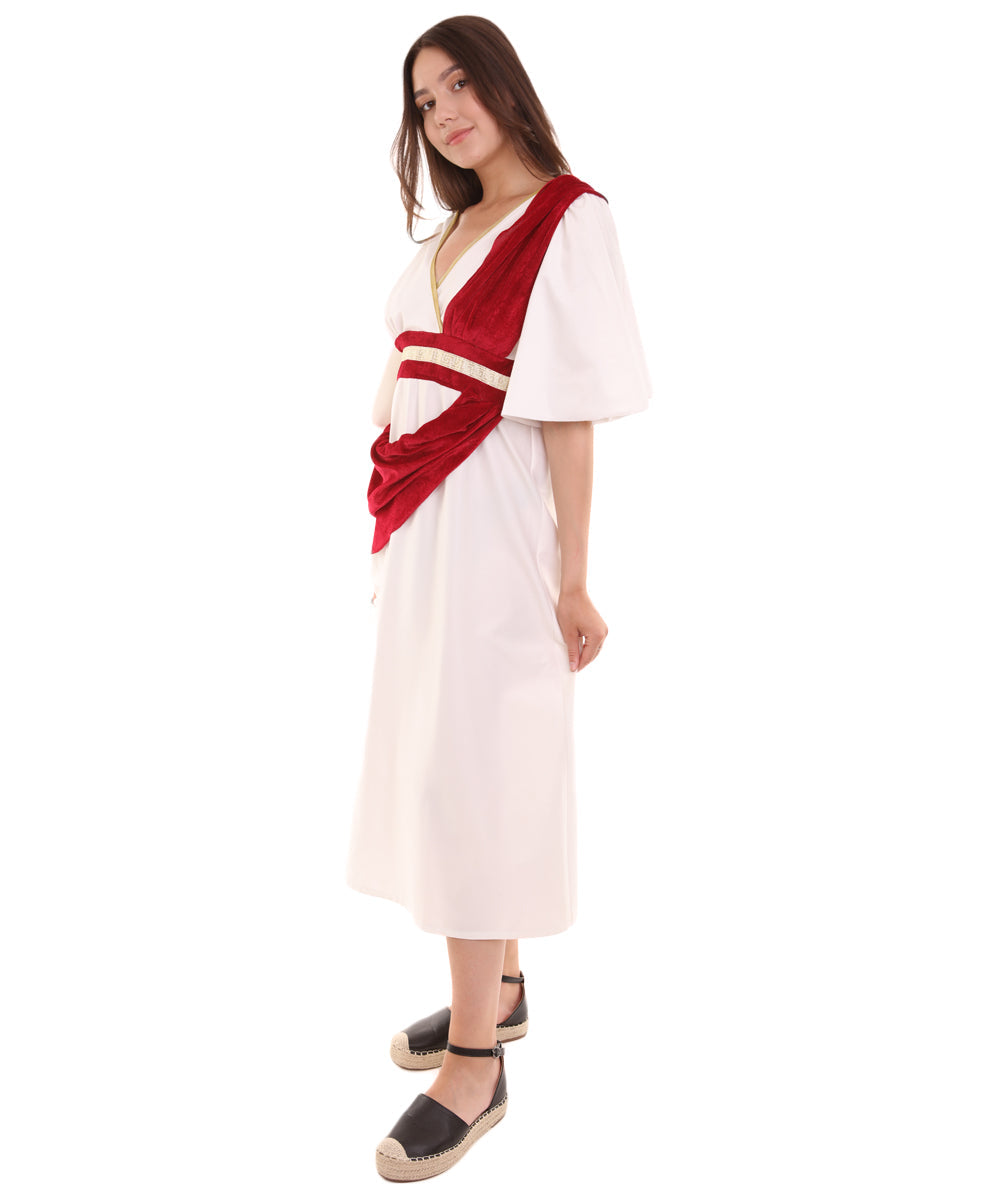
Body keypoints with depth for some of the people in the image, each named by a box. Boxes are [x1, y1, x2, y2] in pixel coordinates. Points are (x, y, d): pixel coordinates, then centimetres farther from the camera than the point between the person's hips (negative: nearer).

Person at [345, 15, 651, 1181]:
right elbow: (413, 381, 14)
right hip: (419, 521, 8)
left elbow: (569, 409, -13)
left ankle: (476, 1061, 3)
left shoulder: (567, 219, -7)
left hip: (493, 517, -8)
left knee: (469, 768, -6)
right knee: (437, 756, 11)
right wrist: (392, 529, 11)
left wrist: (573, 575, -15)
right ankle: (499, 983, 27)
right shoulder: (454, 232, 17)